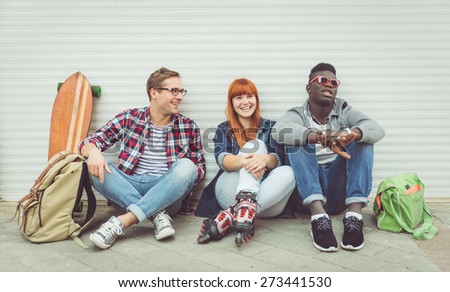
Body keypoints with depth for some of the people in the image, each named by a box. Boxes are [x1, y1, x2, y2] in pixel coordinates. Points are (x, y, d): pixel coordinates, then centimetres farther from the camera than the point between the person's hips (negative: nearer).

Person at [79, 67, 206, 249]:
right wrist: (94, 152, -24)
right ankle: (157, 214, -27)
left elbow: (199, 167, 11)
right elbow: (91, 141, 2)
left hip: (166, 193, 0)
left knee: (186, 166, -29)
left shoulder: (188, 127, 6)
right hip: (127, 190, 1)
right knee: (95, 167, -23)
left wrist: (184, 177, -13)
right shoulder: (129, 118, 4)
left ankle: (123, 221, -34)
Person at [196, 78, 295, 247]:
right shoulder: (224, 129, 13)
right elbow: (221, 159, -7)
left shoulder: (270, 127, 15)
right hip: (232, 193, -1)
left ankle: (229, 216, -38)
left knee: (287, 173, -29)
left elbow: (277, 158, -3)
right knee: (255, 144, -20)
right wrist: (244, 160, -30)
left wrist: (265, 159, -29)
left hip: (267, 197, 1)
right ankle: (246, 203, -45)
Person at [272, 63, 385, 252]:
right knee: (297, 140, -22)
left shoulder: (343, 110, 9)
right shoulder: (298, 114, 3)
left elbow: (377, 129, -10)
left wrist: (350, 134, -33)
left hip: (340, 189, 2)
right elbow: (279, 131, -22)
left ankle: (354, 214, -29)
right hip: (308, 191, -2)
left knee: (362, 136, -13)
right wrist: (318, 137, -39)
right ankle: (318, 215, -37)